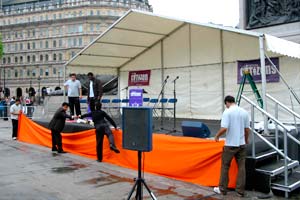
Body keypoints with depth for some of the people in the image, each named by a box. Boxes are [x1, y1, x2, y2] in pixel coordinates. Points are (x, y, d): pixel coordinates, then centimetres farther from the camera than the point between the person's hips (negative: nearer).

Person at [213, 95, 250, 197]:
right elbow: (247, 129, 9)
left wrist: (217, 136, -3)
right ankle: (240, 190, 13)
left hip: (230, 144, -5)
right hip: (241, 144, 5)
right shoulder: (244, 112, 5)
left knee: (225, 166, 8)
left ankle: (222, 189, 16)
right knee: (241, 167, 9)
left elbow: (224, 128, -20)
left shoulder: (227, 112, -12)